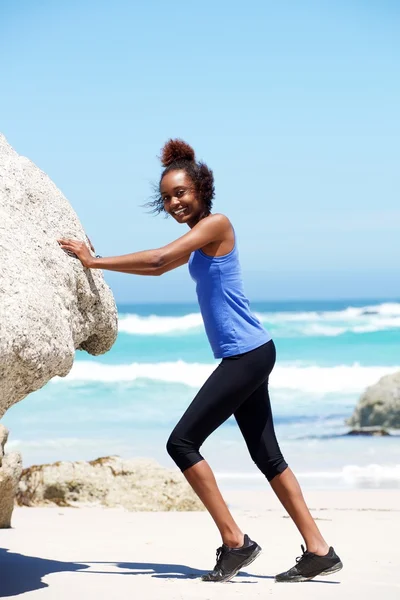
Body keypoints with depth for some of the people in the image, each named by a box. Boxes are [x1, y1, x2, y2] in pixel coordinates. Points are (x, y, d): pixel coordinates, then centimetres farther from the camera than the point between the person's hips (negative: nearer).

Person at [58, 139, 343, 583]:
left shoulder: (216, 224, -11)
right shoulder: (199, 240, 18)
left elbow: (159, 259, -19)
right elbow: (159, 268, 29)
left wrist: (95, 262, -13)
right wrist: (96, 262, 21)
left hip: (247, 355, -10)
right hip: (248, 356, 10)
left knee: (182, 442, -9)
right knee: (267, 455, 10)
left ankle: (235, 541, -5)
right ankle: (319, 551, 12)